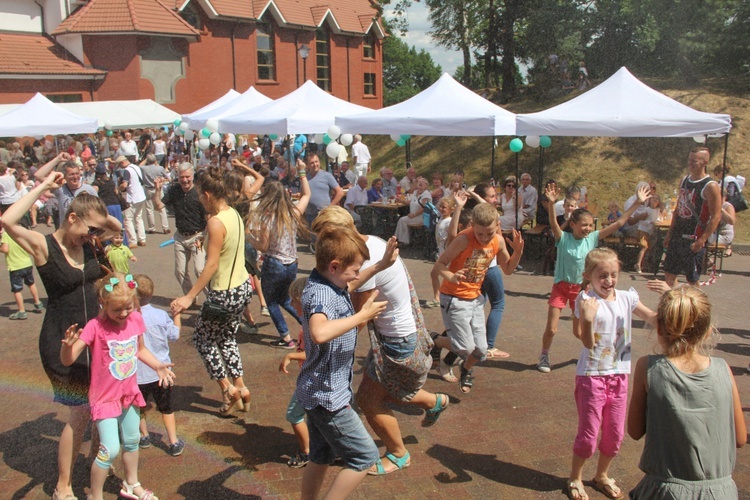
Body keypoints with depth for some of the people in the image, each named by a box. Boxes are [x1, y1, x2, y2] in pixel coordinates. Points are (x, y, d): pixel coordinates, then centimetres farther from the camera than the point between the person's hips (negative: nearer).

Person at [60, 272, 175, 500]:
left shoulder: (136, 319, -8)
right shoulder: (95, 327, -23)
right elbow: (67, 360, -25)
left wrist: (158, 365, -2)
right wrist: (68, 344, -45)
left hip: (129, 393, 6)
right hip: (105, 398, -6)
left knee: (131, 442, 21)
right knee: (110, 449, -12)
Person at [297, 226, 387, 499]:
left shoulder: (332, 285, 3)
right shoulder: (319, 295, -27)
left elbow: (351, 283, 29)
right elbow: (320, 333, -48)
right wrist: (363, 315, -37)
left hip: (321, 392, 10)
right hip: (327, 395, -10)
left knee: (321, 457, 21)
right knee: (364, 456, 0)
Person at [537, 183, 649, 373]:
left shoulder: (593, 238, -5)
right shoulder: (563, 239, -13)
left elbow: (619, 223, -5)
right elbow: (553, 224, -32)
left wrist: (637, 203, -9)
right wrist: (551, 203, -50)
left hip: (581, 288, 2)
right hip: (561, 286, -2)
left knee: (579, 332, 9)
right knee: (551, 329, -3)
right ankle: (544, 355, 22)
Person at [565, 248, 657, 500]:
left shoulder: (626, 298, 0)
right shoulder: (586, 300, -15)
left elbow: (655, 320, -1)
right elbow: (588, 343, -20)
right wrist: (587, 319, -37)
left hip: (619, 374, 5)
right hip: (592, 375, -5)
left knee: (615, 433, 15)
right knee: (588, 434, 4)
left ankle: (602, 475, 38)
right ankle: (575, 478, 28)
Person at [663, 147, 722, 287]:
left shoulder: (710, 186, -14)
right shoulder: (684, 181, 9)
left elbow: (716, 217, -16)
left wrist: (701, 241, -21)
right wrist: (670, 233, 12)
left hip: (694, 240, -7)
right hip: (677, 237, 7)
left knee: (692, 279, 2)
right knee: (669, 274, 11)